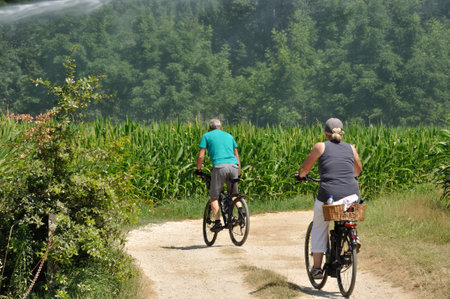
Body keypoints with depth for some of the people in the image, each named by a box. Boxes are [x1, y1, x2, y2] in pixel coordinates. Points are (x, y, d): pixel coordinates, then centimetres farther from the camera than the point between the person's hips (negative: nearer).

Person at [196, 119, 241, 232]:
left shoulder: (206, 136, 13)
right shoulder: (229, 136, 24)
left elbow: (201, 156, 6)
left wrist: (198, 169, 21)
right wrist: (239, 174, 30)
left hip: (219, 167, -4)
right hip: (234, 166, 4)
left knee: (214, 197, 7)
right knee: (233, 194, 20)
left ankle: (217, 222, -6)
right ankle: (240, 209, -8)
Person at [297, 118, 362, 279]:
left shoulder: (320, 147, 5)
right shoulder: (351, 148, 14)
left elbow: (305, 168, 13)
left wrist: (301, 175, 35)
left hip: (329, 195, -2)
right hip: (352, 195, 3)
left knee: (319, 228, 18)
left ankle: (317, 268, 16)